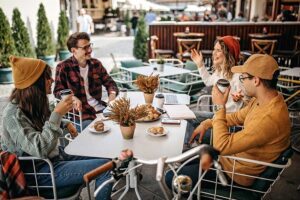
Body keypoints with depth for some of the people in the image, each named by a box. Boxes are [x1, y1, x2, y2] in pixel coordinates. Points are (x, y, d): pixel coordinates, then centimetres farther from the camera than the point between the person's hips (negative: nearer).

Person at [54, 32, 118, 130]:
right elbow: (57, 91, -5)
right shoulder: (63, 67, -2)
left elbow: (110, 82, 15)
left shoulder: (96, 63, 11)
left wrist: (112, 94, -8)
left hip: (100, 108, 5)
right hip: (79, 112, -4)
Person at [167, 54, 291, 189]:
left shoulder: (268, 119, -36)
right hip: (233, 153, 9)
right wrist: (207, 124, -1)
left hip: (238, 171, -9)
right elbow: (237, 117, 11)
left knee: (172, 178, -8)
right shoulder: (264, 99, -6)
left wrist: (220, 107, -27)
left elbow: (221, 146, -35)